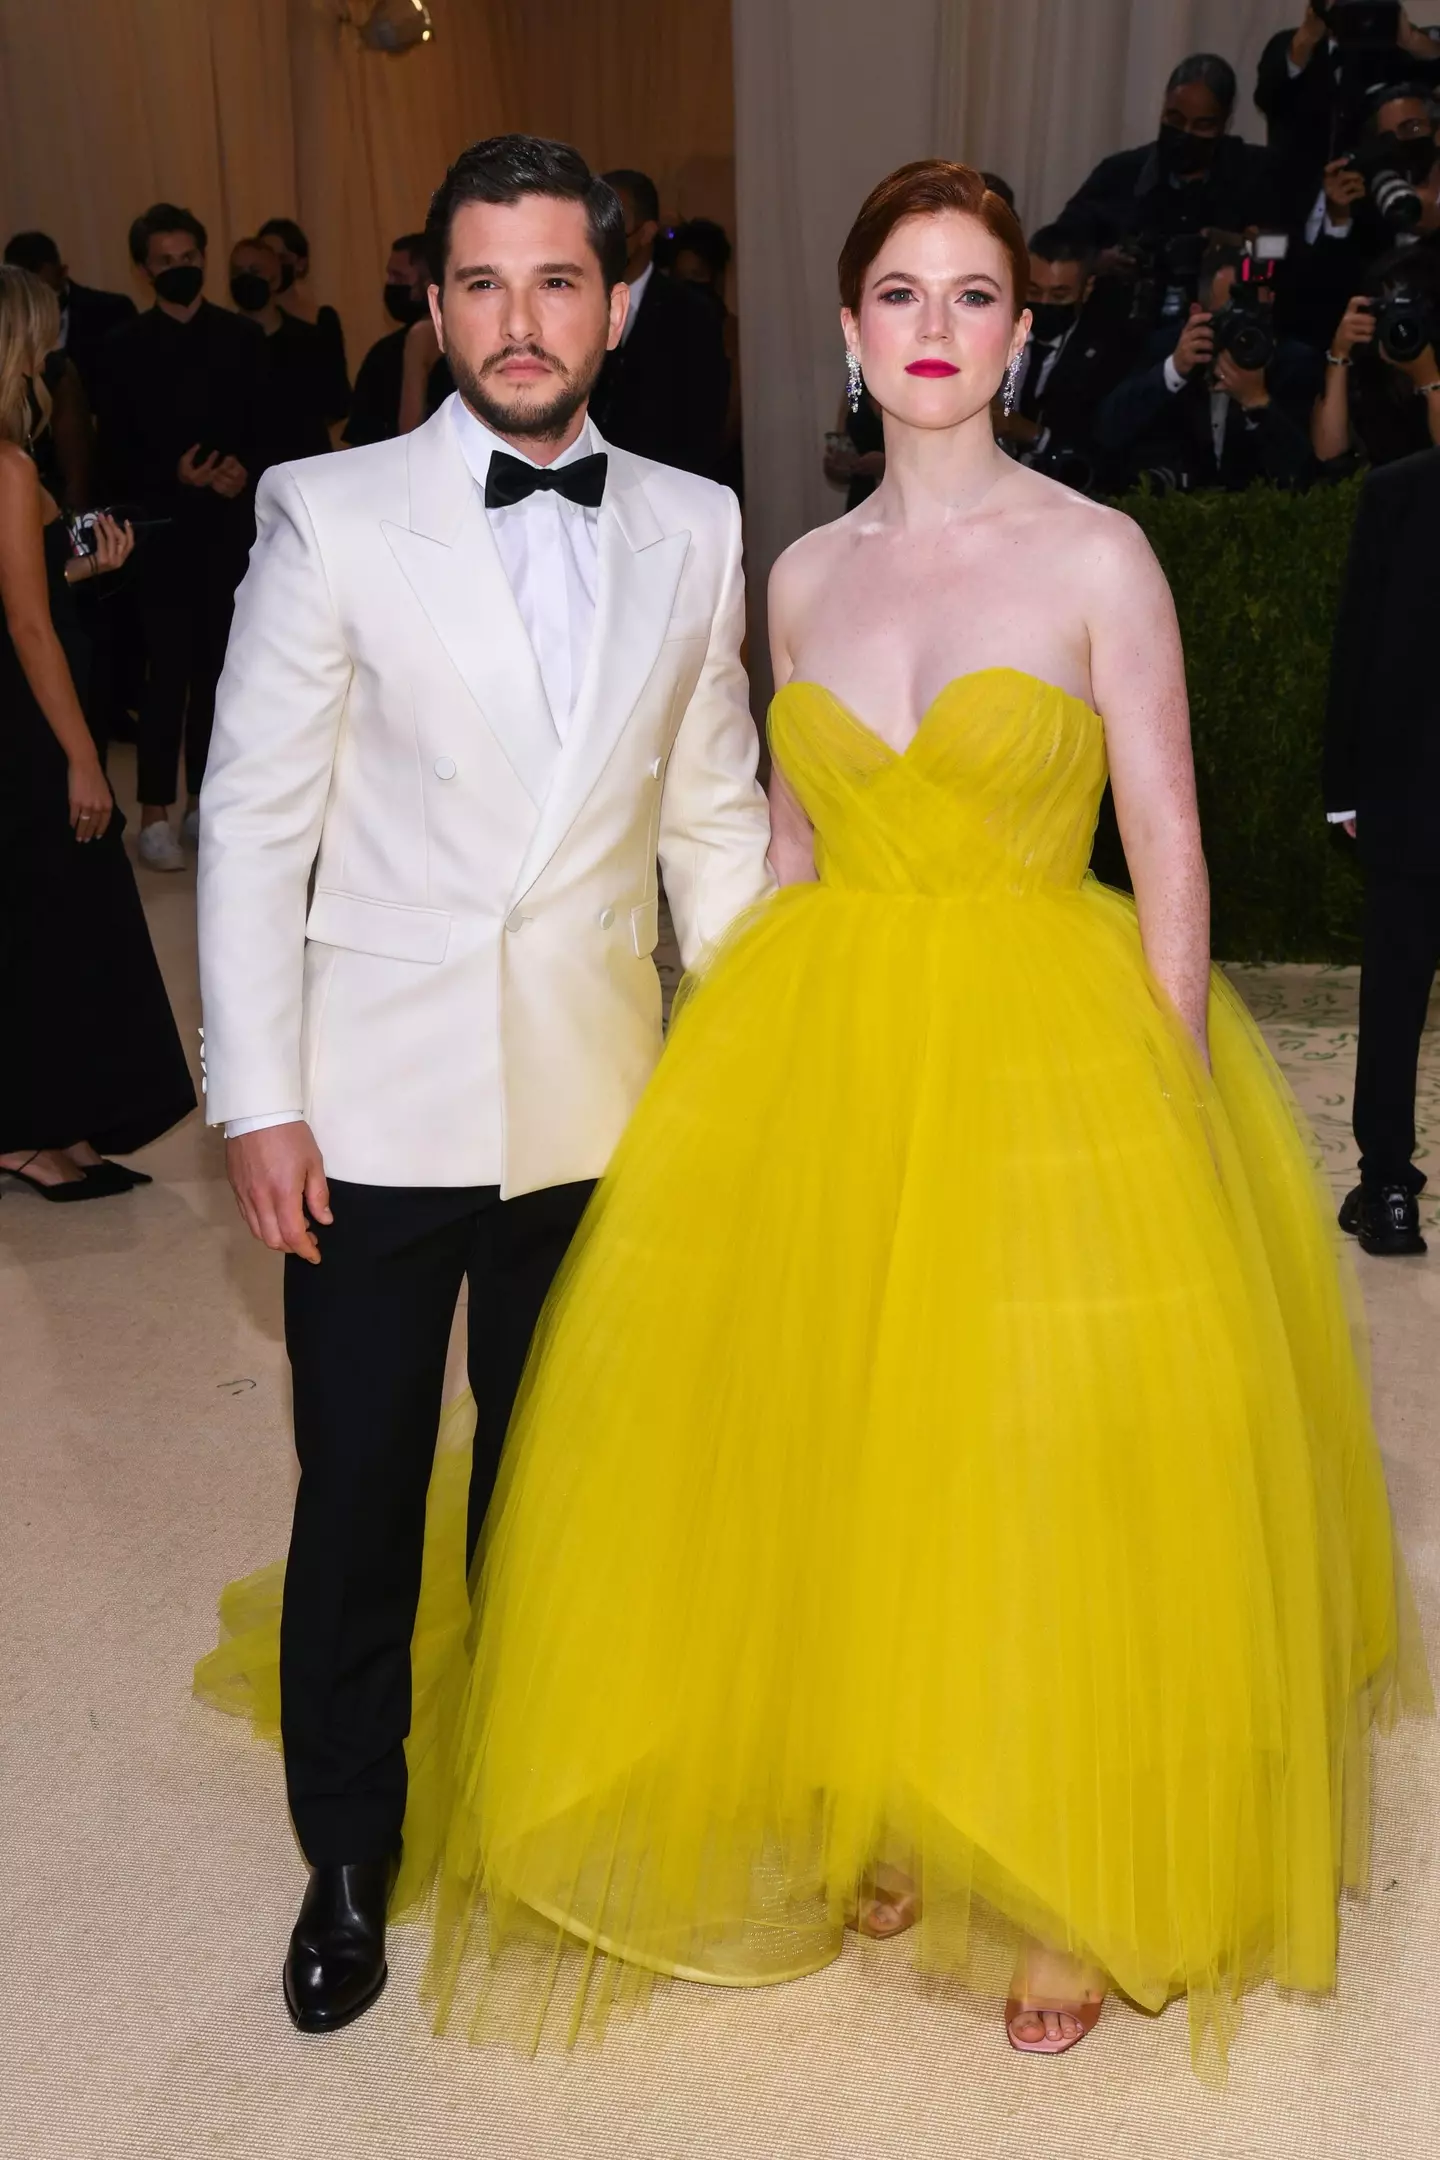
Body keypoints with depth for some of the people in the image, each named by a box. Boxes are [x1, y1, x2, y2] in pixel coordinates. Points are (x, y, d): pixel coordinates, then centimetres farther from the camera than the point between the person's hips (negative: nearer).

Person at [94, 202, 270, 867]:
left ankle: (203, 803, 17)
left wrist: (247, 470, -15)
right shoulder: (125, 345, 2)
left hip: (229, 526, 2)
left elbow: (265, 430, 5)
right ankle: (154, 813, 2)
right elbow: (114, 450, -2)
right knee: (168, 672, -5)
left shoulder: (241, 337, 8)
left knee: (215, 668, 7)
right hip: (161, 528, -2)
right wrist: (171, 476, -18)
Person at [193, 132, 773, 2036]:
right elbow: (255, 818, -4)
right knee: (357, 1501, 9)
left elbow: (716, 811, 8)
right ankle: (349, 1860, 31)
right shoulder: (330, 515, -3)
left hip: (599, 1107, 3)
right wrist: (259, 1099, -8)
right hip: (376, 1107, -2)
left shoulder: (694, 527, 5)